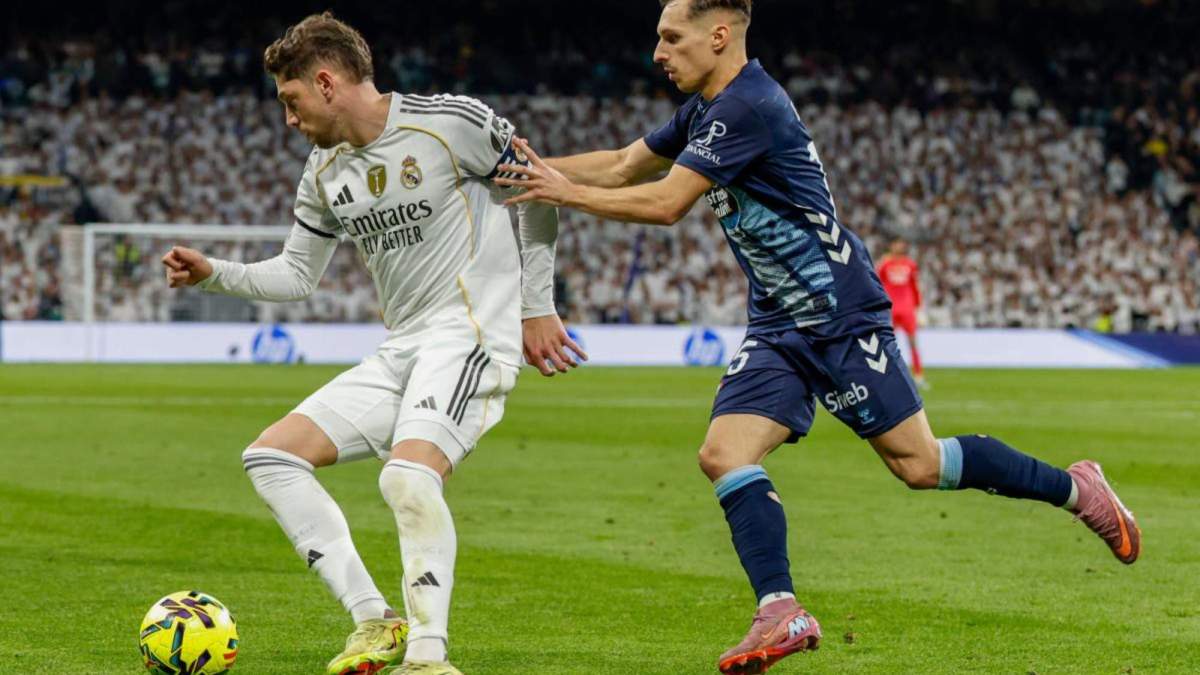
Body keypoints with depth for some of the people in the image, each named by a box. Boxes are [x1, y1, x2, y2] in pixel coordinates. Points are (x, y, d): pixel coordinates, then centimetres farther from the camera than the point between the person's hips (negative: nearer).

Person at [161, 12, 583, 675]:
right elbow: (295, 275, 21)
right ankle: (375, 620, -2)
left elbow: (536, 193, -1)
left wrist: (536, 308, 0)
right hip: (399, 350, 8)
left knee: (407, 476, -31)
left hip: (473, 335, -8)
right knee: (270, 456, 0)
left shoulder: (451, 123, -10)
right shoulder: (324, 172, 11)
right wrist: (214, 274, 6)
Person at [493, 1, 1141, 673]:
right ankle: (782, 615, -11)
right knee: (725, 453, -10)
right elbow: (624, 165, 16)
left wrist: (566, 193, -15)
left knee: (918, 464, -4)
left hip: (842, 313, -9)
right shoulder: (706, 110, 10)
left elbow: (664, 204, -23)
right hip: (779, 326, 9)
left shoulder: (746, 108, -21)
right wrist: (539, 168, 2)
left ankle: (1074, 487, 15)